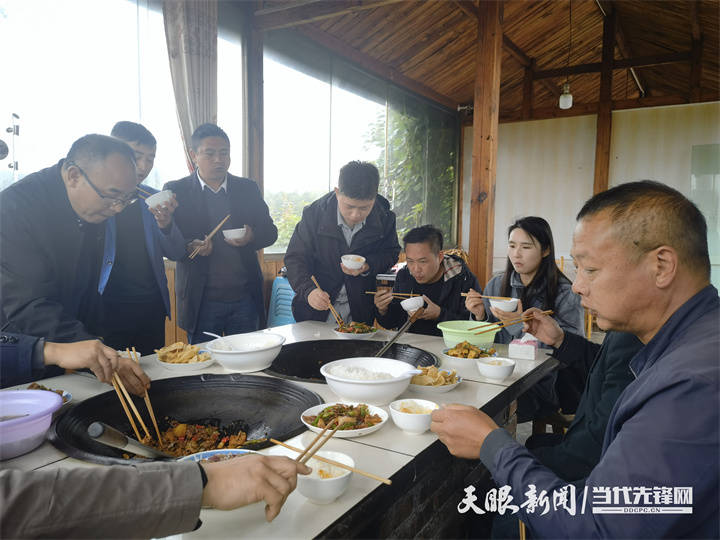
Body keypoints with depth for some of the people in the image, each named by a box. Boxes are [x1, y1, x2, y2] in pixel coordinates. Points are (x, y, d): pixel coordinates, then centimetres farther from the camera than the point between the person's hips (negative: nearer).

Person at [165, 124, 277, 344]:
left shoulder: (248, 188, 8)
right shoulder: (176, 191, 2)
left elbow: (270, 231, 8)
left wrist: (252, 236, -14)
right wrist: (189, 247, -22)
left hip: (245, 299, 2)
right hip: (201, 301, -2)